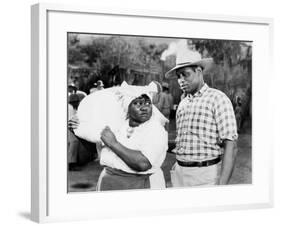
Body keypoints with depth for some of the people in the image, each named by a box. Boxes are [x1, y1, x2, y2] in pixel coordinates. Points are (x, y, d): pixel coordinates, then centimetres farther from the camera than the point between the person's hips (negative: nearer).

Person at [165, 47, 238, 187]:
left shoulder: (218, 99, -7)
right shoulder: (182, 104, 14)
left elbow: (231, 146, -14)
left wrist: (222, 186, -22)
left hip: (207, 176, -6)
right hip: (181, 174, 6)